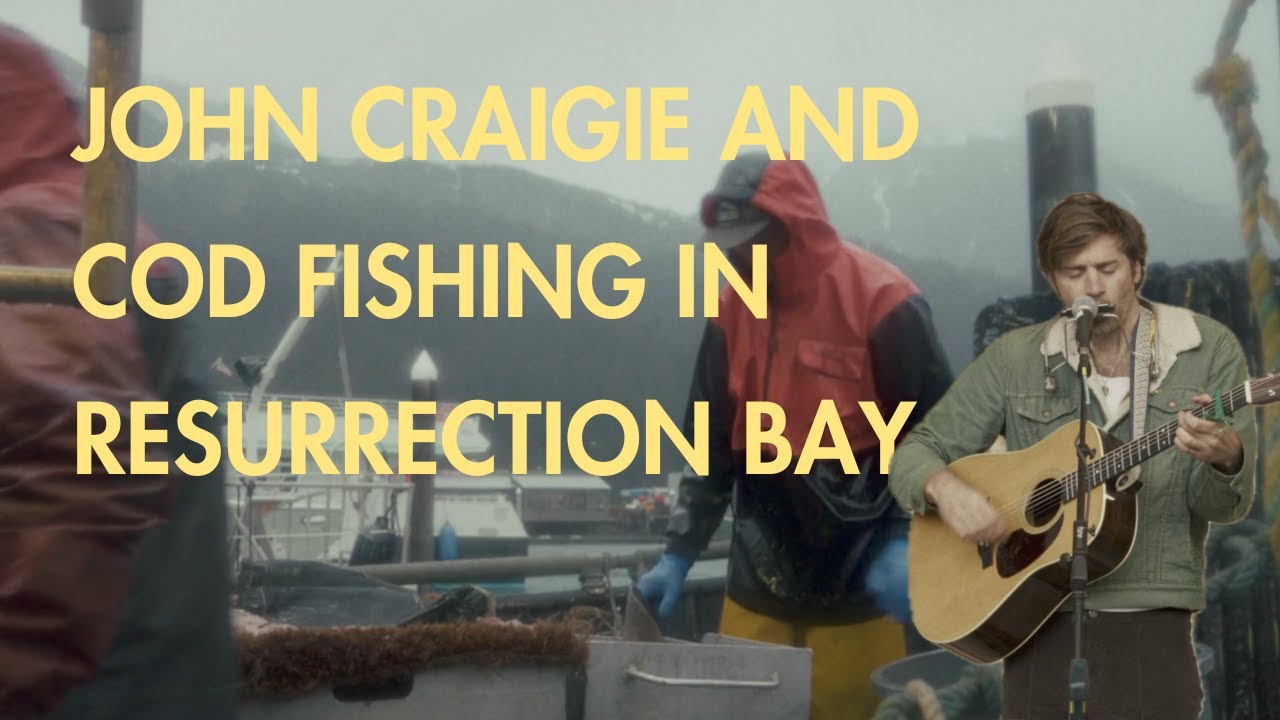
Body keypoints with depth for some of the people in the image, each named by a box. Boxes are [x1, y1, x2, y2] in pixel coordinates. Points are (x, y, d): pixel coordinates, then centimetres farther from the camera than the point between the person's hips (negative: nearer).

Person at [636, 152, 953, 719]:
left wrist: (904, 544, -19)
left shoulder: (882, 304, -12)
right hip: (758, 585, 5)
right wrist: (678, 553, 5)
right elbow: (712, 445, 10)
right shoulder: (733, 308, 5)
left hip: (856, 586, -5)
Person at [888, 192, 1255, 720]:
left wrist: (1224, 457, -23)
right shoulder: (1015, 359, 5)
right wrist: (944, 487, -15)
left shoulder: (1208, 351, 3)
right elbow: (916, 452, 8)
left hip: (1148, 615, -1)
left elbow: (1223, 507, 0)